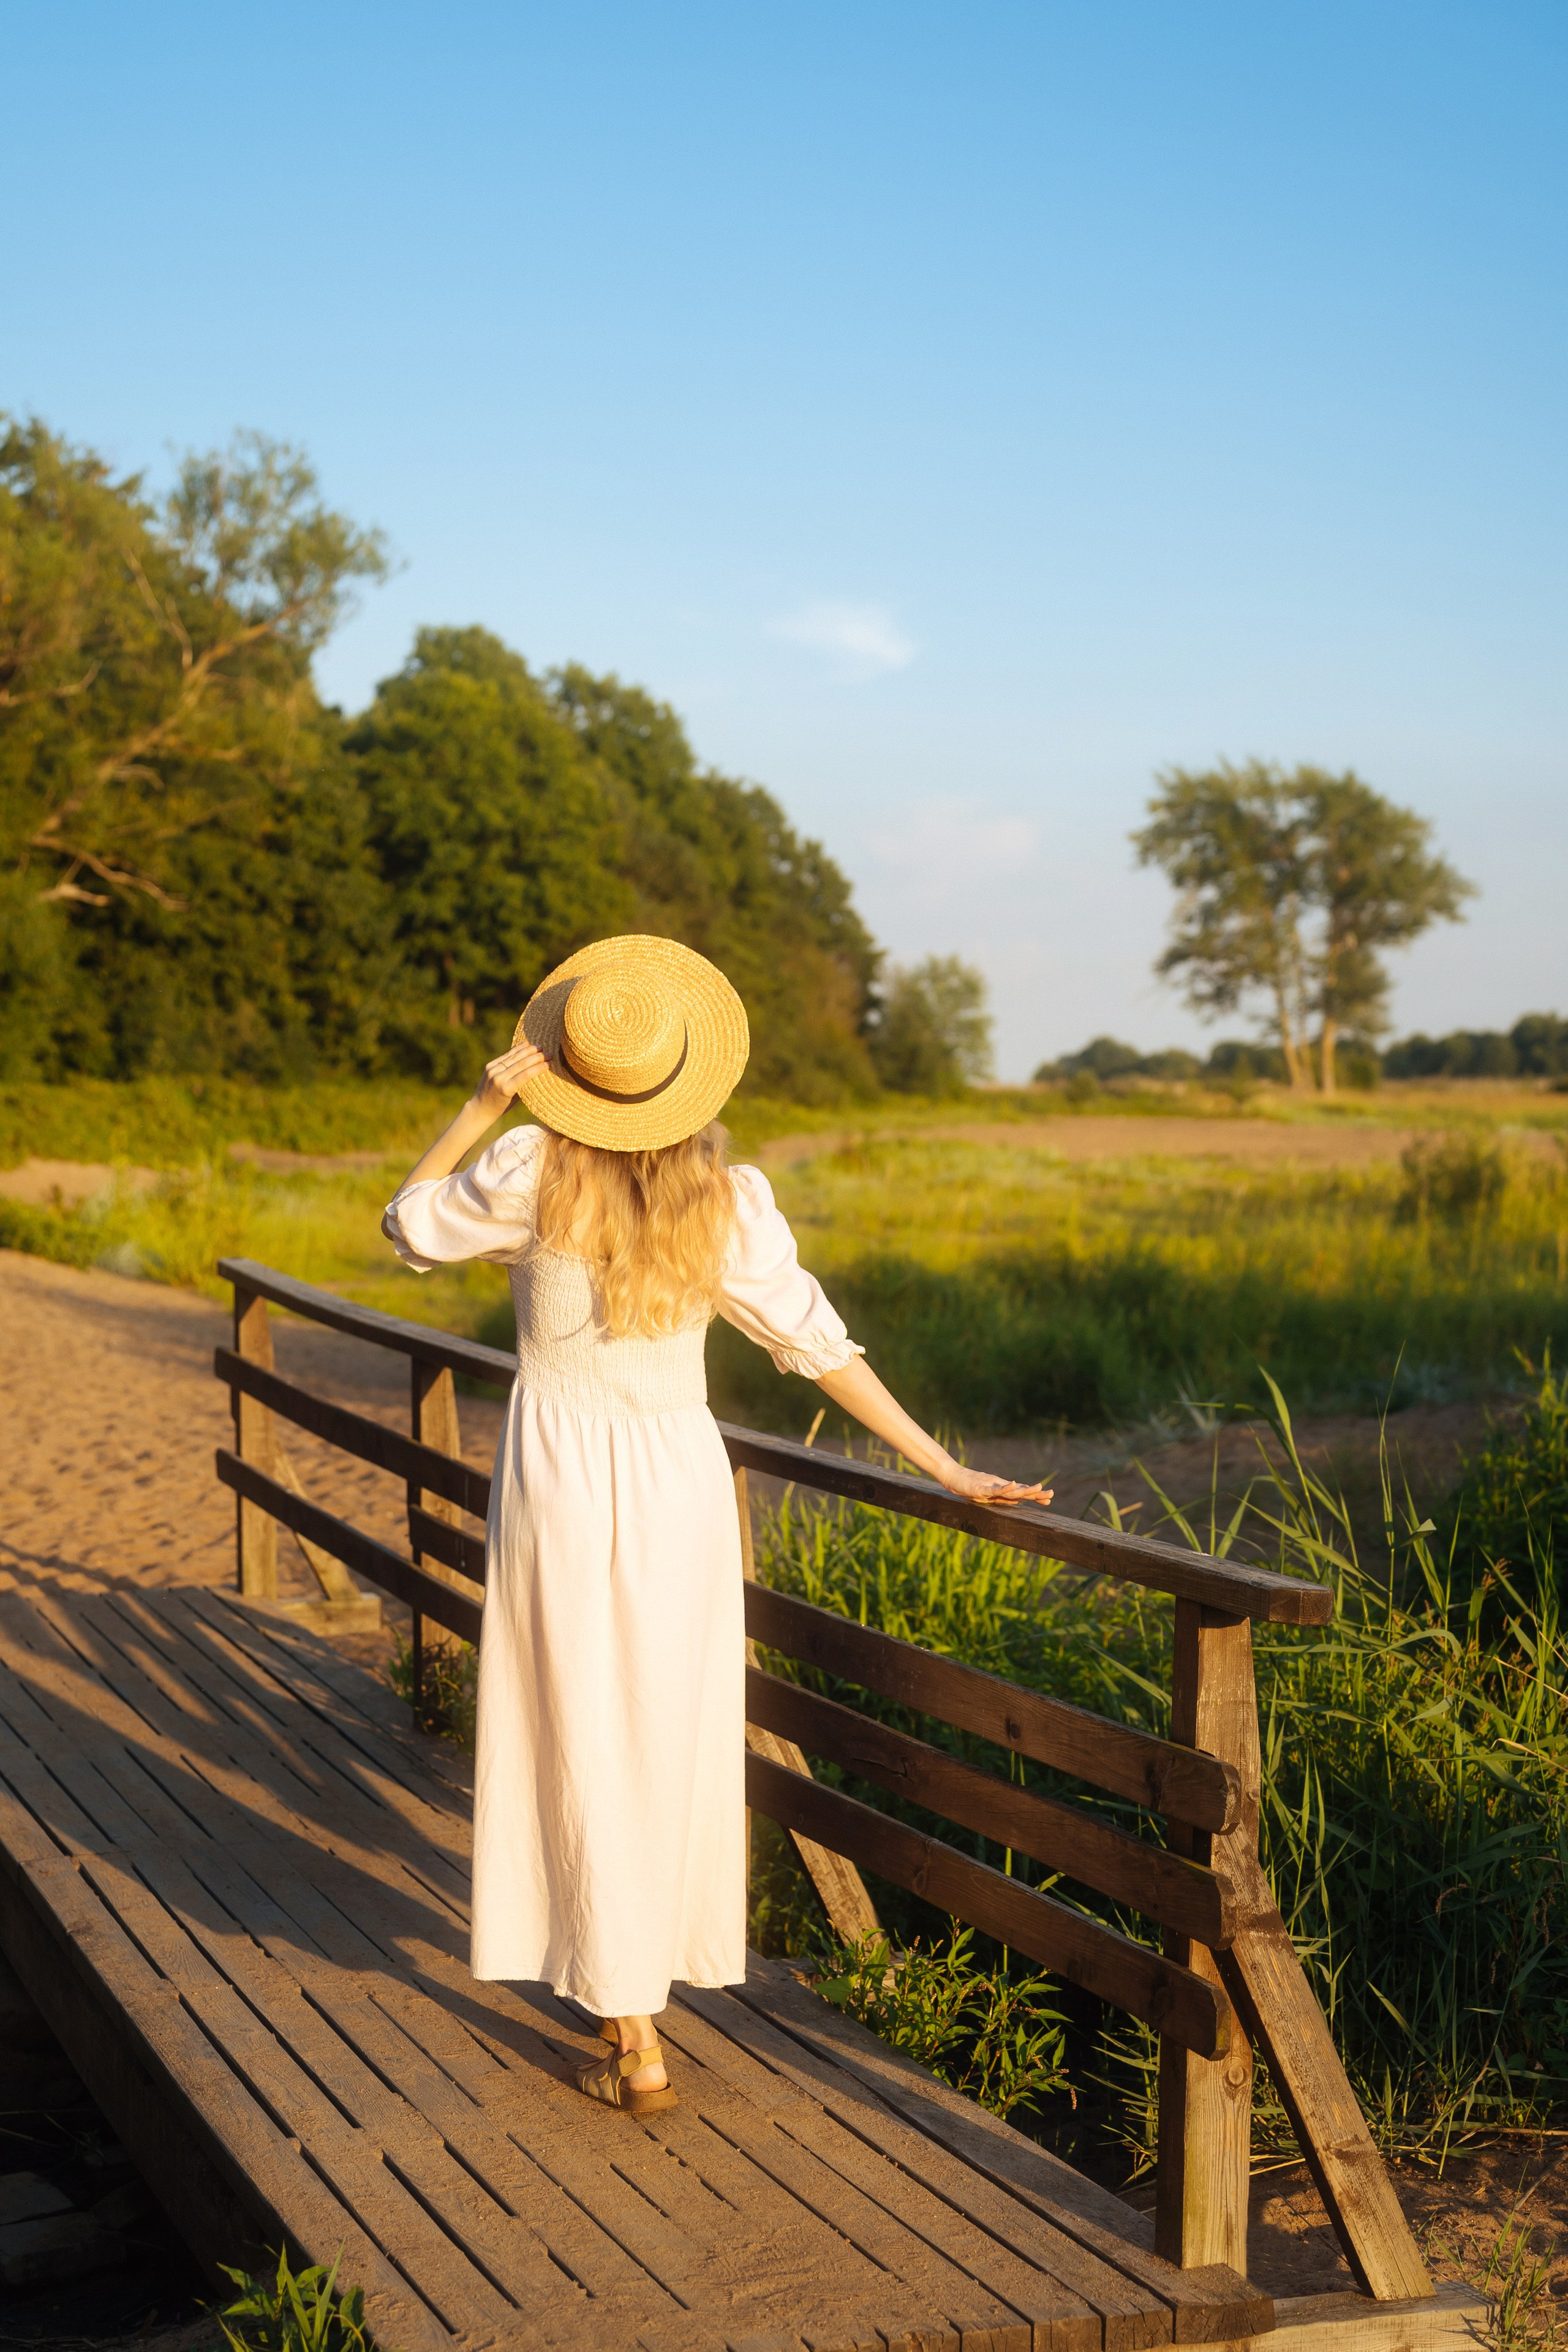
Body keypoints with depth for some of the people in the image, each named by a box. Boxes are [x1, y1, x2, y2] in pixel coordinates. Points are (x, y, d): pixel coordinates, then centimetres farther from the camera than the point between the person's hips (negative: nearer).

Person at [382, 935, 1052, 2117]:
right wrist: (946, 1468, 0)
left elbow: (412, 1227, 3)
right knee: (672, 1745, 18)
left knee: (590, 1754, 5)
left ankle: (634, 2045, 7)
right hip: (680, 1483, 3)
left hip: (560, 1484, -2)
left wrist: (479, 1107, -7)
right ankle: (644, 1980, 35)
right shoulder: (727, 1200, -8)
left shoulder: (535, 1169, -14)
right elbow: (821, 1344, -6)